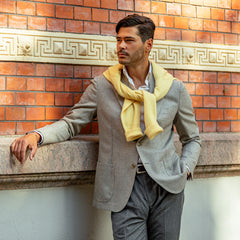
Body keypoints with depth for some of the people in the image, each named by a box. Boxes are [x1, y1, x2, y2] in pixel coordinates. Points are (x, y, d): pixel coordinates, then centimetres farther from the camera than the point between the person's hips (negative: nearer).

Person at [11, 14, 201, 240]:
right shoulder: (102, 86, 1)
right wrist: (36, 135, -13)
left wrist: (184, 171, -2)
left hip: (167, 187, 2)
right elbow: (71, 123, 5)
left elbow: (192, 138, 15)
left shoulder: (174, 88, 4)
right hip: (125, 190, -1)